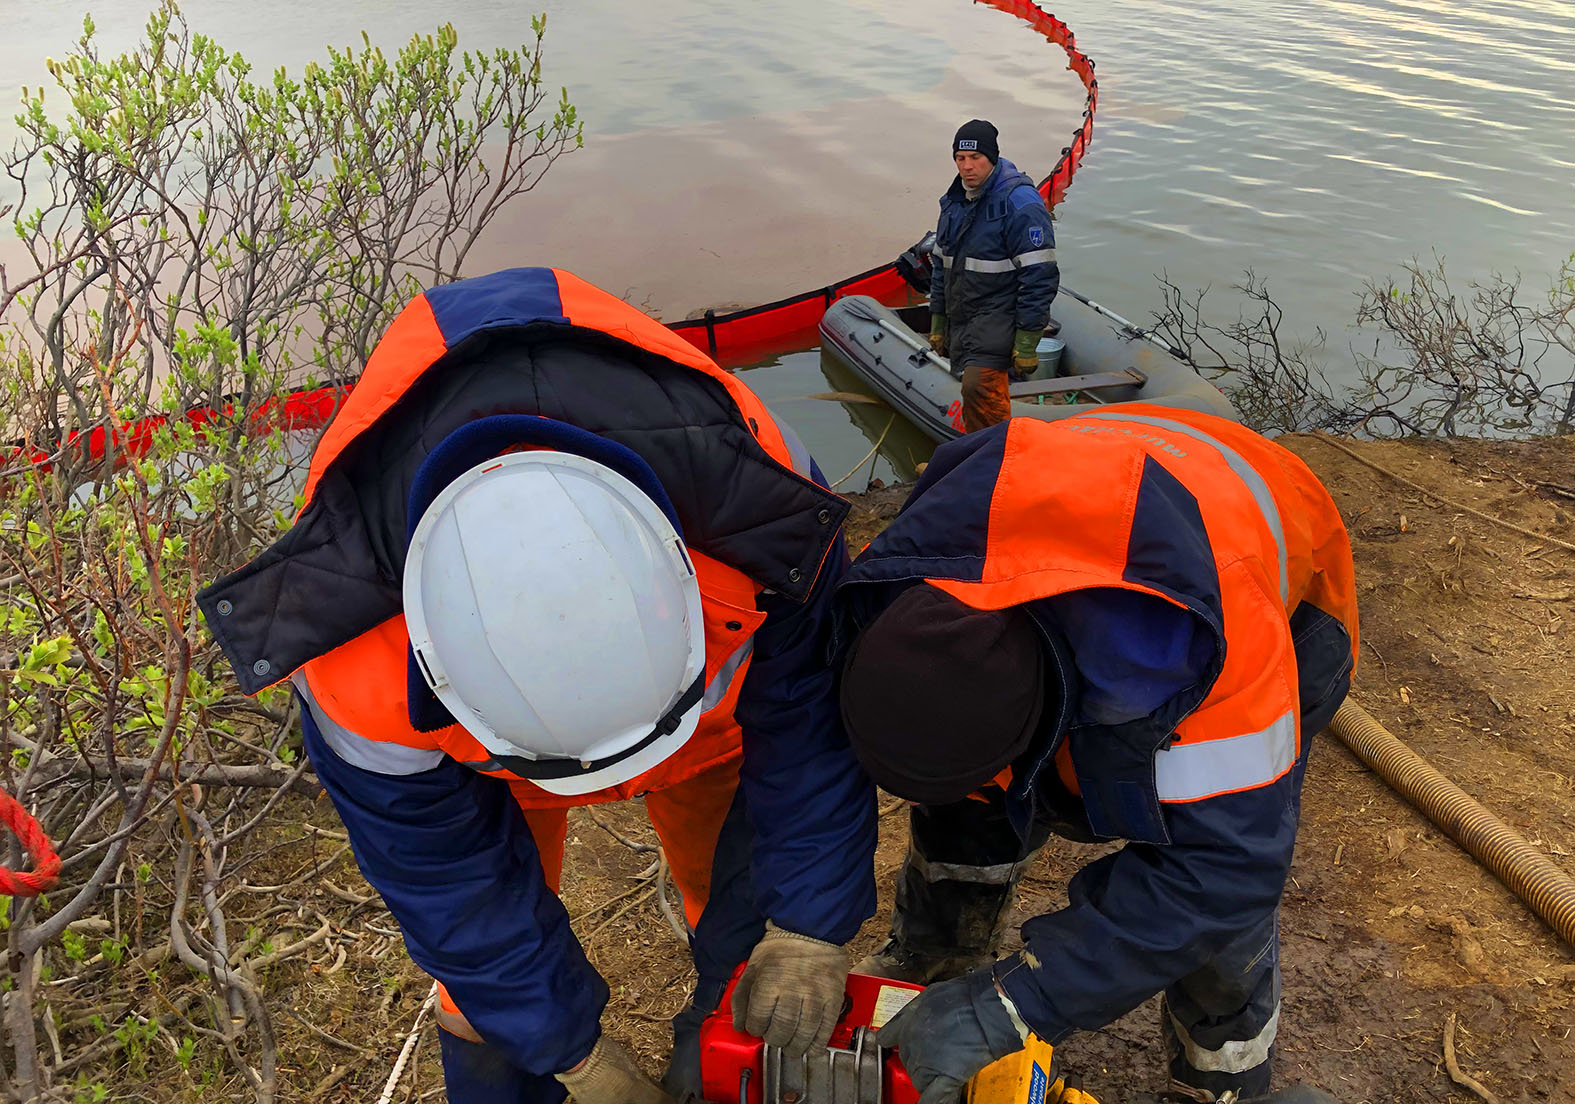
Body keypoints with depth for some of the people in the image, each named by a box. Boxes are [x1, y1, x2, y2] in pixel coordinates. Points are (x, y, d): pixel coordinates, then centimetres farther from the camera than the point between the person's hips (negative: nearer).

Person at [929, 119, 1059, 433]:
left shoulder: (1020, 203, -13)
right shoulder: (954, 200, 12)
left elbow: (1039, 276, -16)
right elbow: (941, 263, 22)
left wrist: (1027, 338, -19)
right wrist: (938, 321, 20)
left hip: (998, 317, -7)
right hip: (961, 319, 7)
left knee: (979, 386, -23)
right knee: (991, 390, 11)